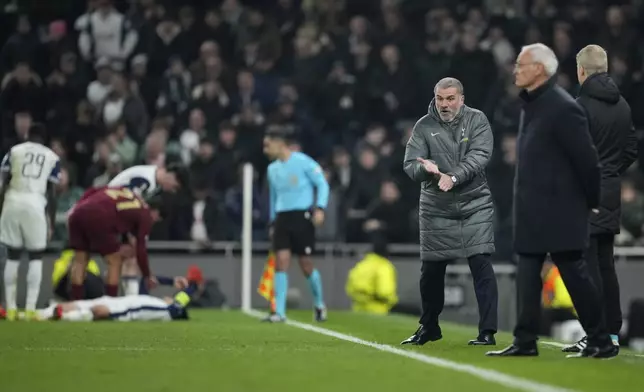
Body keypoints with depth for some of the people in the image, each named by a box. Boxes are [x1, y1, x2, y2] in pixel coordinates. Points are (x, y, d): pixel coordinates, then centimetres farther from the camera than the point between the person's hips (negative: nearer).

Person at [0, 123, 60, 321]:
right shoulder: (52, 157, 12)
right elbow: (52, 194, 10)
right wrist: (51, 223, 15)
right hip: (35, 205, -1)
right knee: (36, 258, 9)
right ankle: (30, 308, -1)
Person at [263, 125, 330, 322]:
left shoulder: (303, 161, -8)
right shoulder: (272, 169, 11)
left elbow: (322, 184, -4)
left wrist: (320, 208, -15)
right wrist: (273, 223, 20)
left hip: (302, 217, -5)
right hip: (281, 217, 5)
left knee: (306, 264, -1)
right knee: (281, 261, -8)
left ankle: (319, 304, 23)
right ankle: (279, 312, -10)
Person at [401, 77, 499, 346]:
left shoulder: (477, 120, -3)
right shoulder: (423, 127, 0)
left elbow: (480, 155, -15)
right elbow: (410, 165, -5)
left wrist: (453, 177, -28)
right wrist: (426, 169, -28)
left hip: (475, 204, -2)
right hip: (436, 208, 2)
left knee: (481, 265, -9)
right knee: (431, 270, 8)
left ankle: (487, 331, -5)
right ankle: (429, 327, 27)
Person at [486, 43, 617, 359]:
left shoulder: (562, 108, -17)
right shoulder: (532, 105, 12)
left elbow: (586, 159, -14)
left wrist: (593, 201, -7)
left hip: (559, 210, -9)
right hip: (532, 211, 9)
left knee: (573, 273, -3)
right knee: (527, 273, 7)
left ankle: (601, 342, 5)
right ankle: (525, 341, 10)